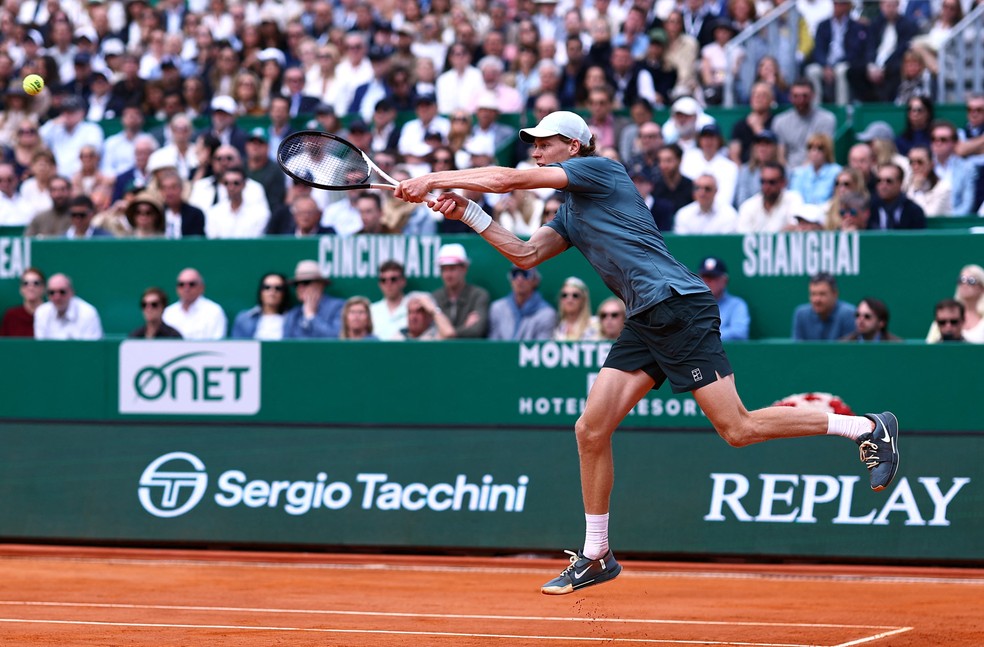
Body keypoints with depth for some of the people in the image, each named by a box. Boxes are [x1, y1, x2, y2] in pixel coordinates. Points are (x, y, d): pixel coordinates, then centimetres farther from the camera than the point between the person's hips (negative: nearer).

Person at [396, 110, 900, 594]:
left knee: (739, 429, -13)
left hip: (680, 307, -9)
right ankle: (596, 556, 11)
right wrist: (466, 213, 11)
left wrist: (435, 179, 0)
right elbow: (525, 255, 17)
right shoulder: (570, 214, 23)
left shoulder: (600, 171, -3)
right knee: (590, 431, 2)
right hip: (645, 322, 9)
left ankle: (868, 427, -2)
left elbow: (508, 180, -6)